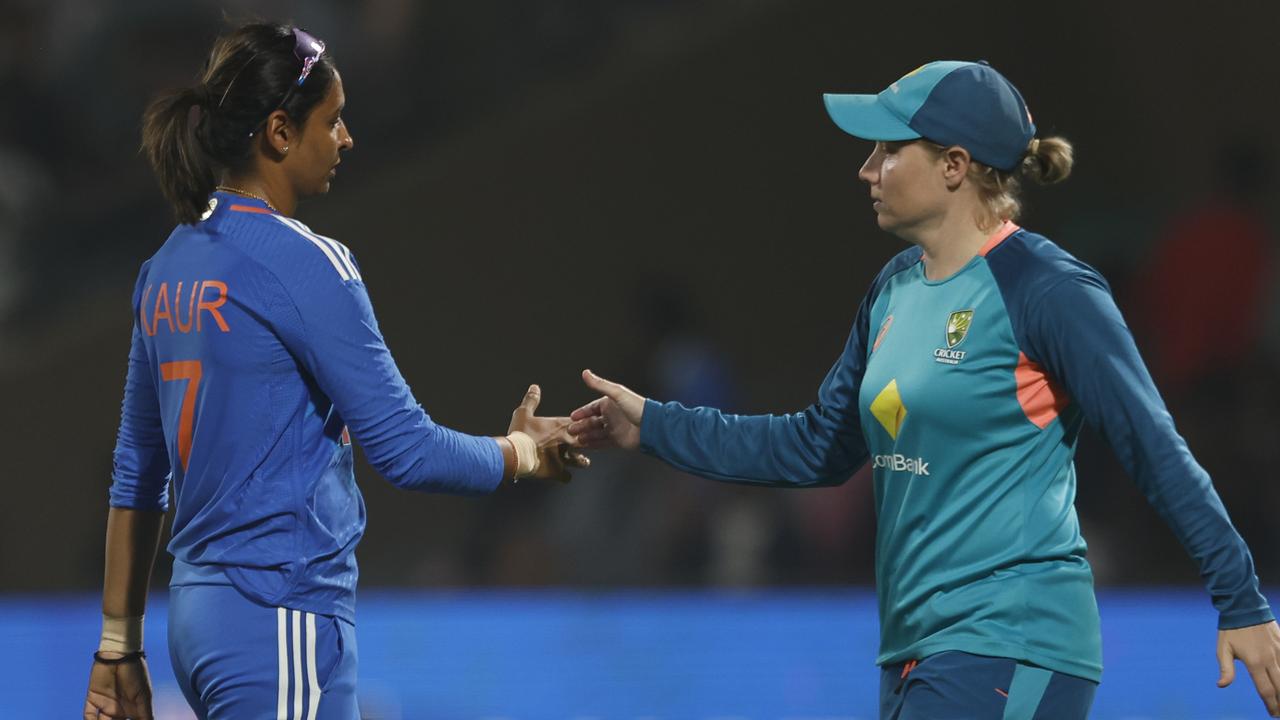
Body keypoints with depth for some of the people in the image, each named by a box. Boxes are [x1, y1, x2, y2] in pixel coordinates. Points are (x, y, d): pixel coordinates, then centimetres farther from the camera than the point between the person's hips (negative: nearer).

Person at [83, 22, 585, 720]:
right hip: (282, 621, -8)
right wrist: (525, 453, 7)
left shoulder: (168, 267, 11)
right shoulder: (306, 265, -13)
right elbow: (409, 451, -12)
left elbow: (136, 474, 15)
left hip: (196, 611, 8)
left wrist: (119, 645, 20)